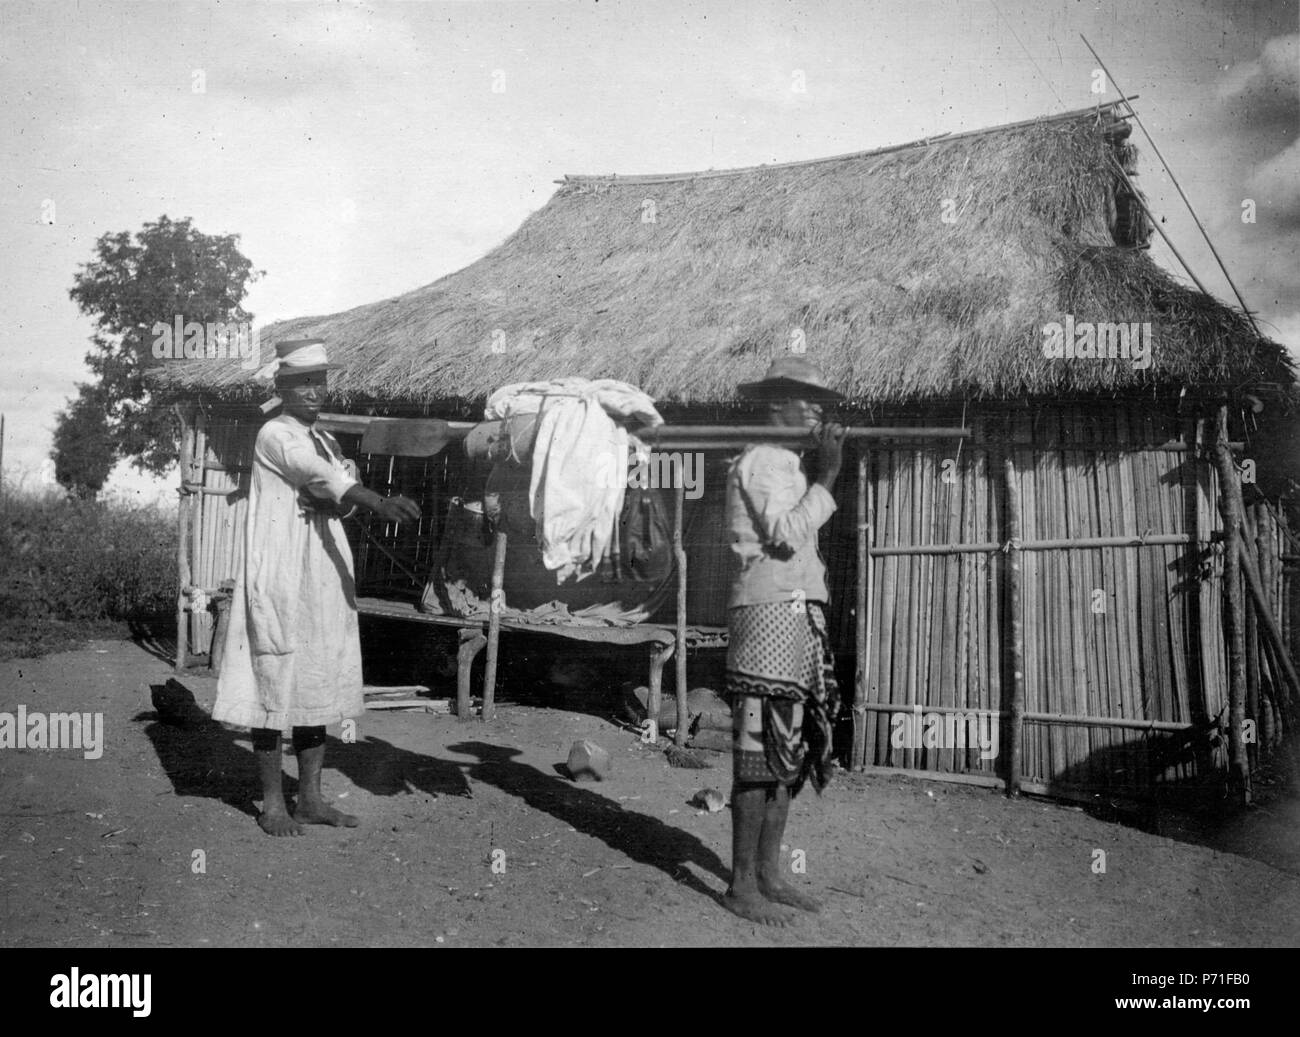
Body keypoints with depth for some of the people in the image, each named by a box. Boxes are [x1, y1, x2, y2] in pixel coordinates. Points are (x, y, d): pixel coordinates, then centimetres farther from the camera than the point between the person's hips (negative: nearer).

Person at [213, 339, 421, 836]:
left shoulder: (325, 439, 17)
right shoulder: (274, 434, -8)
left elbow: (344, 488, 7)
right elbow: (315, 473, -24)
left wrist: (325, 501, -17)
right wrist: (379, 502, -37)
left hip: (324, 572, 8)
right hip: (280, 571, -8)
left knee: (318, 679, 10)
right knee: (276, 682, -3)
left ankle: (310, 797, 18)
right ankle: (273, 803, 7)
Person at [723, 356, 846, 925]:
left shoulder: (789, 465, 22)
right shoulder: (761, 460, -7)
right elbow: (786, 535, -19)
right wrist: (827, 477, -14)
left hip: (799, 614, 10)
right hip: (770, 613, -10)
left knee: (793, 748, 11)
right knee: (760, 749, -7)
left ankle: (767, 873, 20)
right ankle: (742, 885, 0)